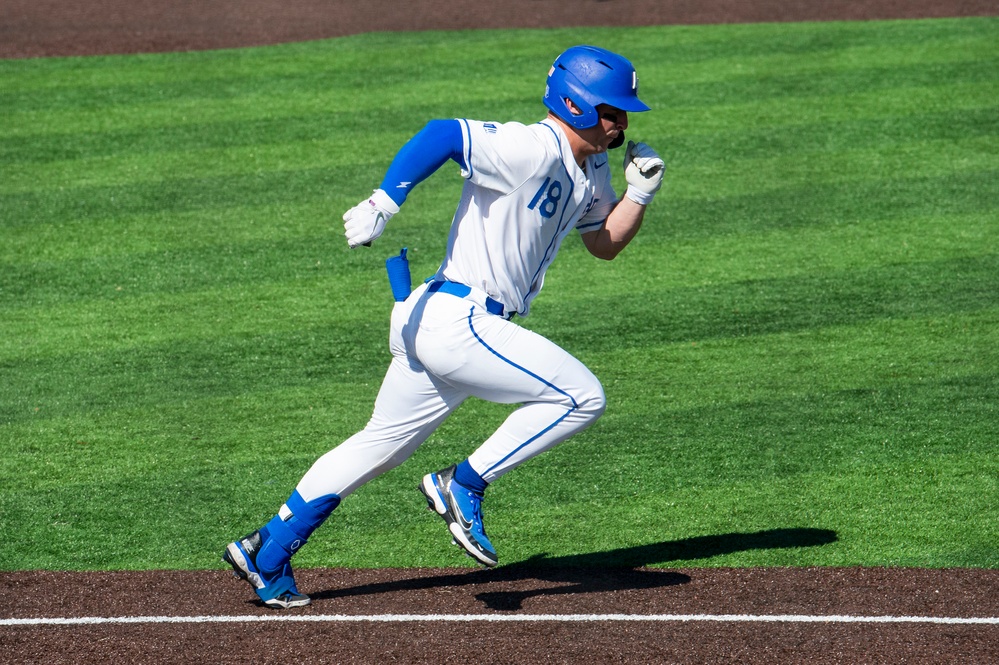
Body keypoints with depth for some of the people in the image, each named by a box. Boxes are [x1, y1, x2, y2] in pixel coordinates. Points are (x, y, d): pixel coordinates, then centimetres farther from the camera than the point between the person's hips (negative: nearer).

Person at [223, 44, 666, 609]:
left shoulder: (590, 168, 14)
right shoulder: (531, 150, -17)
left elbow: (606, 243, 24)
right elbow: (443, 135, -26)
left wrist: (642, 192, 6)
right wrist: (382, 204, -34)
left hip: (436, 323, 10)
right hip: (458, 321, -10)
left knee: (382, 446, 17)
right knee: (581, 396, -11)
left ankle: (267, 551, 22)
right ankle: (464, 486, -5)